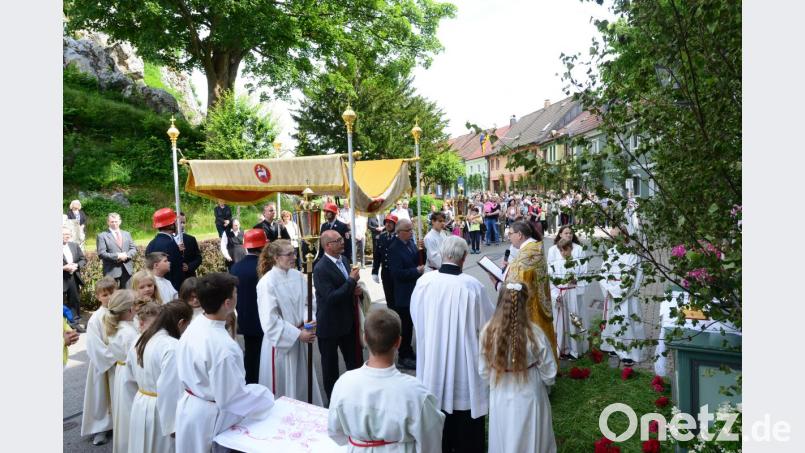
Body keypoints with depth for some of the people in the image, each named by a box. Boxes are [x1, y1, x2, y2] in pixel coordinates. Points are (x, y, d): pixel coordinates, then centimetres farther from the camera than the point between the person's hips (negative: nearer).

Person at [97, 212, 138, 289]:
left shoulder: (127, 234, 16)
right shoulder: (102, 236, 0)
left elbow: (134, 249, 11)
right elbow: (101, 253, -9)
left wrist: (127, 255, -9)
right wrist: (117, 256, -17)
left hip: (127, 269, 4)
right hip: (111, 270, -4)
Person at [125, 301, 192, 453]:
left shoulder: (140, 340, 2)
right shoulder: (172, 347, -26)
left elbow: (131, 377, 14)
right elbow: (170, 391, -27)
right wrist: (176, 424, -20)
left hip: (140, 406, 8)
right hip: (161, 411, -8)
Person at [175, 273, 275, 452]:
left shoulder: (193, 327, -7)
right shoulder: (223, 347, -33)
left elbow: (188, 372, 5)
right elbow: (231, 397, -25)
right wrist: (266, 396, -11)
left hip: (188, 407, 8)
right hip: (209, 418, -8)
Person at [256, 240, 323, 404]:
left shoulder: (298, 276, -4)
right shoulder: (267, 283, -19)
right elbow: (270, 322, -19)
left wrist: (308, 320, -13)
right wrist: (298, 334, -17)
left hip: (300, 338, 5)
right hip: (279, 342, -5)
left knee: (304, 383, 19)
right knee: (283, 389, 10)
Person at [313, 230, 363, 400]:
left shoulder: (344, 259, 3)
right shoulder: (321, 269, -21)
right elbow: (331, 297, -28)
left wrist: (356, 290, -6)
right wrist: (352, 281, -24)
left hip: (348, 321, 7)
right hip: (330, 325, -7)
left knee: (355, 360, 17)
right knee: (330, 366, 12)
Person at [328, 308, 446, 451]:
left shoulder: (344, 384, -23)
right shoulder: (414, 392, -32)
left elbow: (335, 433, -5)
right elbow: (429, 443, -16)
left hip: (358, 449, 2)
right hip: (399, 449, -2)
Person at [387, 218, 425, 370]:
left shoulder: (411, 242, 4)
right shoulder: (394, 249, -19)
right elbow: (397, 273, -24)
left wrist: (421, 250, -2)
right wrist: (416, 271, -18)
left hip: (413, 291, 8)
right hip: (403, 294, -8)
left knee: (409, 324, 20)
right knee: (405, 326, 4)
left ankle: (408, 353, 34)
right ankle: (404, 357, 18)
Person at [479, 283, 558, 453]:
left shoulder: (488, 331, -17)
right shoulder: (534, 333, -23)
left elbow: (483, 371, -5)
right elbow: (549, 372, -9)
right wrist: (541, 383, 13)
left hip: (500, 398, 2)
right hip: (528, 398, -1)